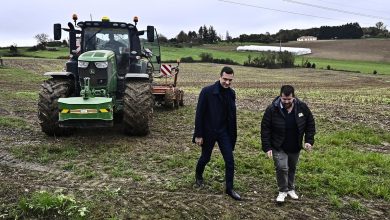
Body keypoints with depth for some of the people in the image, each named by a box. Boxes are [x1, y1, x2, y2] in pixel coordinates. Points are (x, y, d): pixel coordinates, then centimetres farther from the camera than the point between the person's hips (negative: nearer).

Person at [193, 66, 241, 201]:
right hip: (208, 132, -3)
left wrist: (233, 134, 8)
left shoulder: (231, 93, -2)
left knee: (230, 160, 0)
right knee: (205, 158, 14)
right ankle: (198, 176, 45)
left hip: (224, 132, 4)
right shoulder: (207, 91, -17)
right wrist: (198, 135, -15)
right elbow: (199, 114, -15)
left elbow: (232, 115, 7)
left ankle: (229, 189, 15)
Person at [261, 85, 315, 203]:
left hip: (295, 147, 3)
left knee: (292, 168, 17)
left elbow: (310, 124, 3)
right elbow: (265, 129, -13)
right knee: (282, 167, -13)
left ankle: (290, 189, 40)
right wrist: (267, 147, -16)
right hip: (279, 147, -3)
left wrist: (309, 140, -5)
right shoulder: (272, 109, -18)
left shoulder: (302, 107, -10)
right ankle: (282, 191, 10)